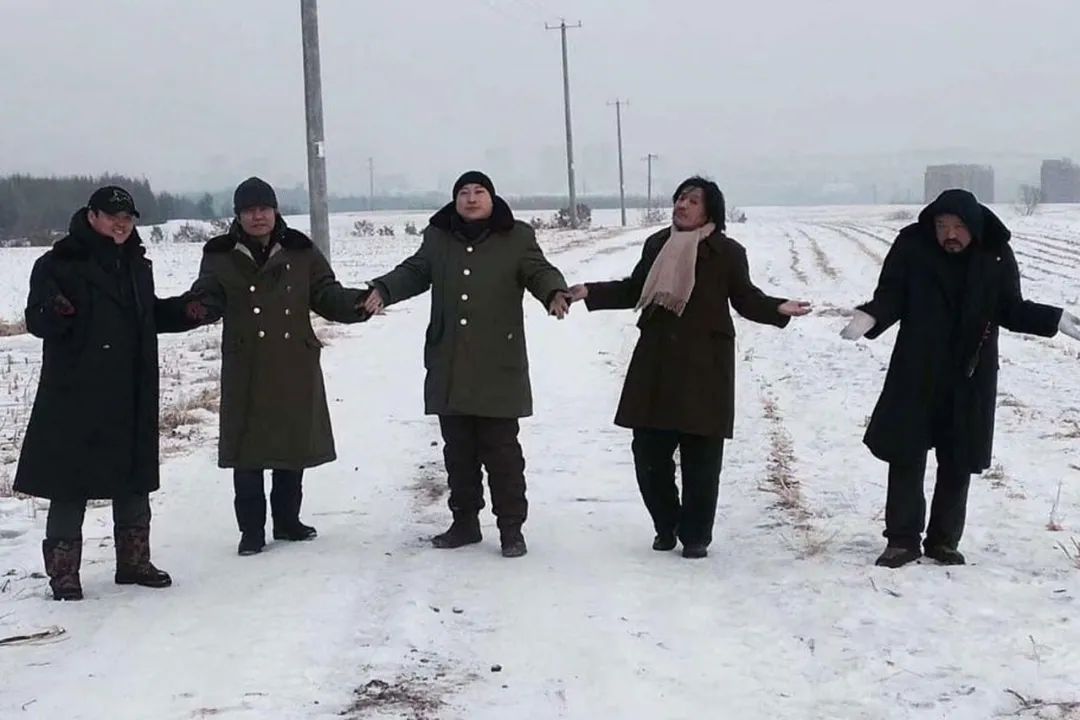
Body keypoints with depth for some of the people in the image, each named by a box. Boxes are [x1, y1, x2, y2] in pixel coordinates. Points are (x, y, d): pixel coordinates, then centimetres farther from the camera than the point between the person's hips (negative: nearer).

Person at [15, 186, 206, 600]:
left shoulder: (137, 265, 13)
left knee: (133, 480, 13)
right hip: (75, 398, -6)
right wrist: (57, 313, -34)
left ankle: (134, 562, 25)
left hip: (131, 399, 7)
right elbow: (37, 320, -13)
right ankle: (63, 571, 7)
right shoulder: (59, 265, -9)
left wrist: (185, 312, 8)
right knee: (70, 486, -2)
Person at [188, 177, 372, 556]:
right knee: (247, 450, -1)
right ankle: (252, 529, 10)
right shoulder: (221, 257, 2)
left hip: (295, 368, 2)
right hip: (245, 372, -2)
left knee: (294, 444, 11)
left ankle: (287, 520, 27)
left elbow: (326, 295, 4)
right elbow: (206, 301, -4)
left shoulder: (300, 252, 4)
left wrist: (358, 302, -16)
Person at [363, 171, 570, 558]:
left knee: (501, 450, -1)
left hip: (498, 369, -4)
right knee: (458, 450, 12)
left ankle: (511, 528, 9)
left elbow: (540, 271, -5)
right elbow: (413, 272, 10)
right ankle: (465, 522, 25)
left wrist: (555, 293, -28)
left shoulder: (516, 237, 1)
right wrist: (383, 290, -10)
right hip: (449, 368, 4)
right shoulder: (438, 238, 10)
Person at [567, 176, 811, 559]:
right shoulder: (657, 244, 8)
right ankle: (666, 525, 25)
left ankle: (695, 535, 14)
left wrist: (778, 308, -15)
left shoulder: (727, 252, -4)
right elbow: (634, 290, 19)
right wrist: (590, 292, 12)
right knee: (649, 450, 5)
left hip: (703, 366, -4)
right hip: (655, 362, 4)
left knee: (700, 456, 0)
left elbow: (746, 299, 2)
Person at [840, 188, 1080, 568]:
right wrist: (869, 318, -26)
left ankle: (944, 540, 21)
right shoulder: (911, 248, -8)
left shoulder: (996, 256, -2)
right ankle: (902, 539, 11)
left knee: (958, 463, 8)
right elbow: (890, 297, -5)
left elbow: (1011, 310, 6)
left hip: (971, 380, 2)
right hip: (915, 377, -1)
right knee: (905, 456, 1)